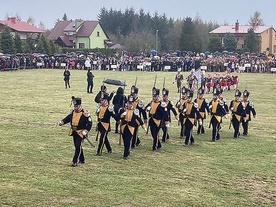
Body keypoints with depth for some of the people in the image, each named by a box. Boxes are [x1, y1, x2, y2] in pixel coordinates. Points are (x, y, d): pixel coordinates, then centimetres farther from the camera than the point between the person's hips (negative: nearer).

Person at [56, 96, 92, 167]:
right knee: (77, 146, 16)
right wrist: (61, 122, -11)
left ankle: (75, 162, -9)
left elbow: (89, 123, -11)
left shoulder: (85, 113, -13)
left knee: (78, 146, -11)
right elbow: (67, 118, 9)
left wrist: (85, 131, -21)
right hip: (74, 132, 7)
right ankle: (82, 160, 32)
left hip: (80, 133, -7)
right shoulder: (72, 112, 6)